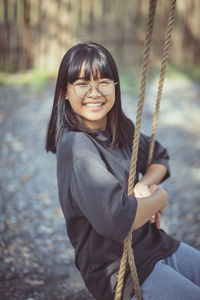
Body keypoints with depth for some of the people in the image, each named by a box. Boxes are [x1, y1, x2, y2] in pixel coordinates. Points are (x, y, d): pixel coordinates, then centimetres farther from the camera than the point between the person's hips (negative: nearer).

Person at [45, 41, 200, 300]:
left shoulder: (121, 128, 3)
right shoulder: (76, 146, -22)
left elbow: (159, 157, 18)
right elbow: (116, 217, -32)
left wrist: (145, 185, -5)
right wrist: (160, 197, -12)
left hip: (156, 244, 8)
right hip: (120, 271, -8)